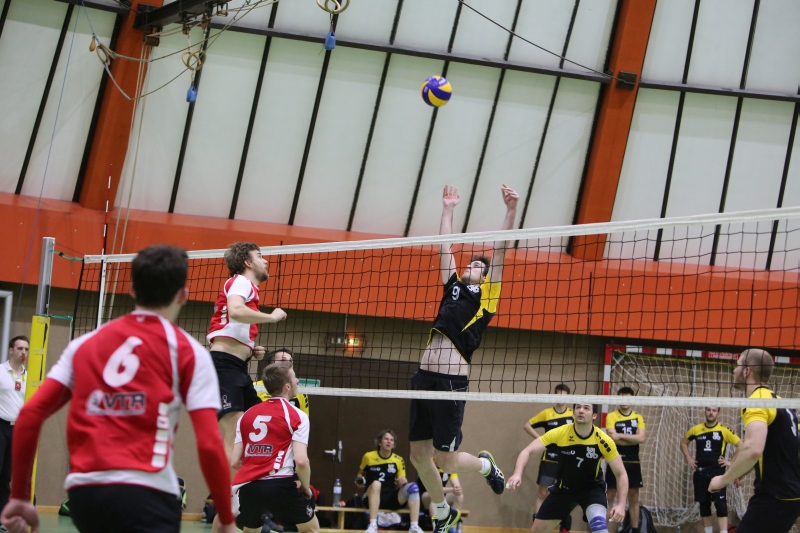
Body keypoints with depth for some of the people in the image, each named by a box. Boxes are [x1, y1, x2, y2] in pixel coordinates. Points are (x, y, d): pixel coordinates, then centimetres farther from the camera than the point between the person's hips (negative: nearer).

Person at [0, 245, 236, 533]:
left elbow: (30, 415, 9)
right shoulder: (187, 351, 5)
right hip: (145, 493, -5)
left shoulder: (86, 343, 17)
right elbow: (209, 444, -4)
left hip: (82, 490, 5)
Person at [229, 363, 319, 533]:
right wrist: (306, 487, 4)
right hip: (279, 485, -4)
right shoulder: (297, 416, 0)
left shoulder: (247, 415, 15)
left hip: (249, 486, 5)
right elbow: (301, 460, -12)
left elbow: (234, 462, 11)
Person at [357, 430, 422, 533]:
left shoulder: (399, 460, 7)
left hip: (392, 498, 2)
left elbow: (401, 485, 10)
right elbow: (360, 474, 19)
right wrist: (360, 480, -4)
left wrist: (403, 482, -14)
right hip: (372, 498, -2)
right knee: (376, 483, -36)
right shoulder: (368, 456, 3)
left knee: (413, 487, -23)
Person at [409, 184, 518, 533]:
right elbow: (445, 247, 28)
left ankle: (486, 466, 26)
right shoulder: (453, 286, 20)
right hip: (425, 376, 6)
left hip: (451, 380, -6)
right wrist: (448, 210, 31)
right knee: (419, 455, 9)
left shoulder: (486, 294, 7)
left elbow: (500, 251, 0)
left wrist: (511, 211, -7)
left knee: (445, 460, -4)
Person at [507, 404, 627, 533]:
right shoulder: (559, 434, -22)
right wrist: (517, 474, -40)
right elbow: (527, 451, -21)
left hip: (592, 488, -2)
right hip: (563, 488, 2)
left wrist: (621, 505, -28)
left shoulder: (603, 441, -23)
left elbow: (621, 474, -14)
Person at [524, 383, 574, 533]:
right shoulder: (546, 413, -3)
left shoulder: (574, 414, 0)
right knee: (542, 494, 0)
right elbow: (527, 425, 3)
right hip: (549, 460, -2)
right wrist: (540, 438, -8)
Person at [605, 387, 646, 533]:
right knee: (610, 496, -1)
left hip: (633, 463, 3)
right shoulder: (611, 417, -1)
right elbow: (613, 439, -15)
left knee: (634, 498, 6)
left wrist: (620, 436, -15)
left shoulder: (638, 418, 8)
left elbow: (641, 438, -8)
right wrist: (634, 439, -11)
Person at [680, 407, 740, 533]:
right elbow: (683, 442, 21)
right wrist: (689, 458, 10)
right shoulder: (696, 429, 4)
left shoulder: (724, 430, -5)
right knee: (704, 505, 8)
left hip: (717, 472, -3)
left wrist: (732, 462, -4)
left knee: (720, 504, -10)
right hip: (700, 472, 3)